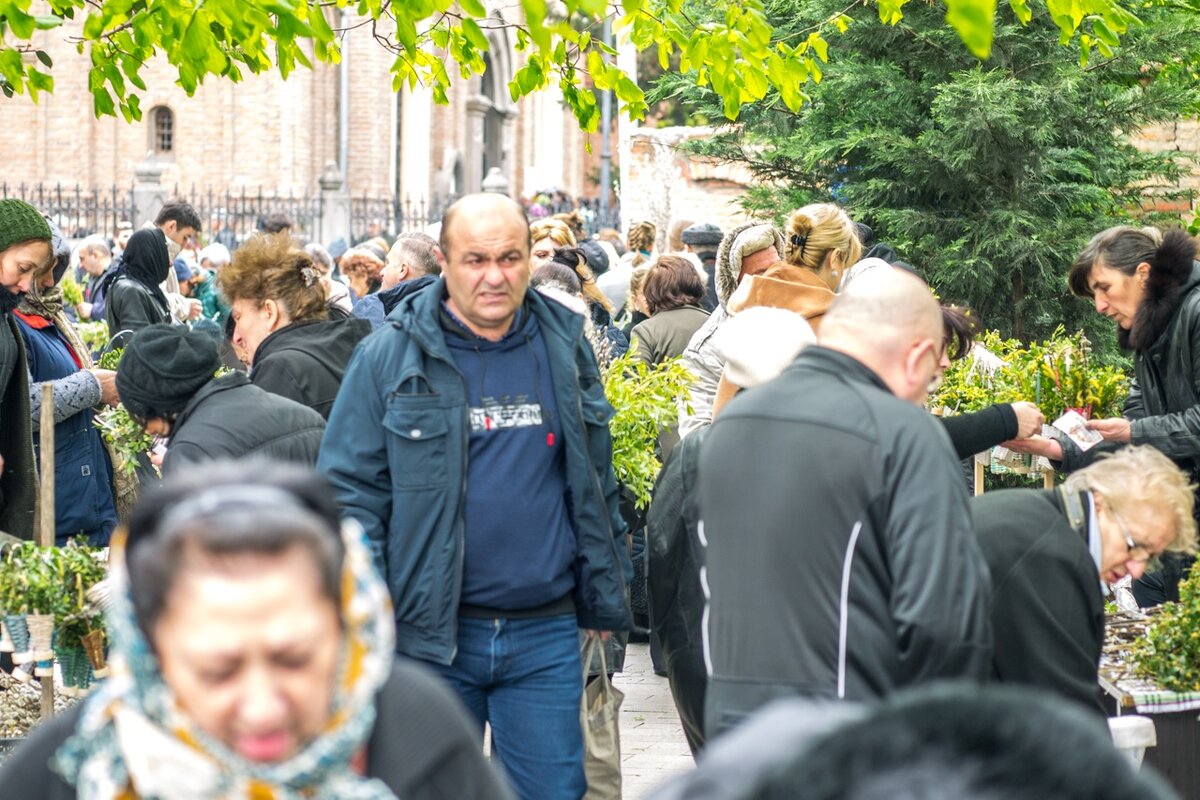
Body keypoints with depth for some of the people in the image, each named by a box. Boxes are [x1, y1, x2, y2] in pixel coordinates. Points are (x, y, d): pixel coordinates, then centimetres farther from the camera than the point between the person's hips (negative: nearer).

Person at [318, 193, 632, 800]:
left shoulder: (565, 349, 7)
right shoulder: (389, 356, -3)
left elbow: (597, 482, 15)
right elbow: (349, 489, -4)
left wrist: (604, 600, 13)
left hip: (545, 635, 2)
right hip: (429, 636, -2)